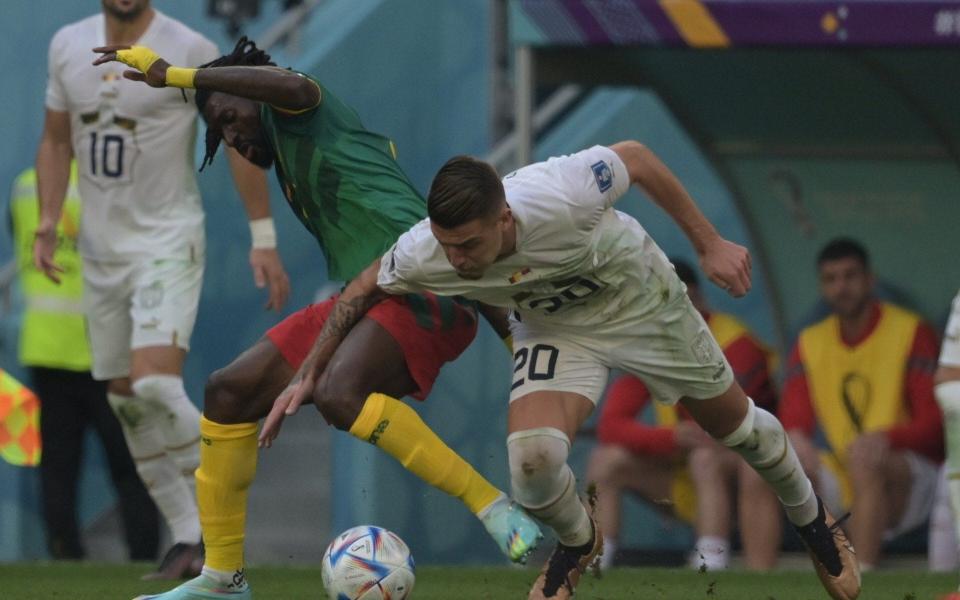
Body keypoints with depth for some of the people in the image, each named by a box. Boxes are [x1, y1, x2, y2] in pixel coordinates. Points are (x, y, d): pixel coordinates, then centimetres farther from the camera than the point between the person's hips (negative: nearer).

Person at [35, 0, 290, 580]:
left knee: (155, 384, -22)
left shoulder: (191, 51, -11)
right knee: (125, 400, 6)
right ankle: (187, 537, 15)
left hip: (169, 241, -6)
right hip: (101, 245, 6)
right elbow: (56, 141, 16)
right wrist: (47, 222, 4)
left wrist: (264, 238, -10)